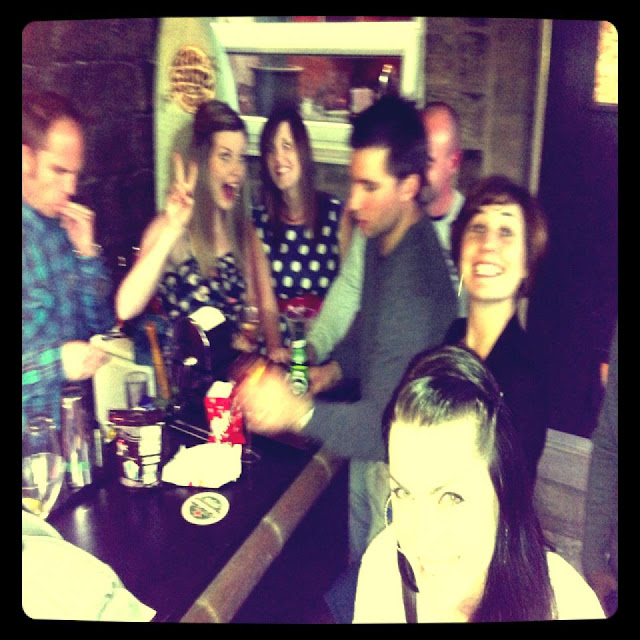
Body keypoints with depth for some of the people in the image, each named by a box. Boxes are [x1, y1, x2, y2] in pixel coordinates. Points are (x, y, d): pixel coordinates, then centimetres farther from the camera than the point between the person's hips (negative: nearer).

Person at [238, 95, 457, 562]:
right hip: (371, 439, 8)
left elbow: (390, 424, -39)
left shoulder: (415, 285, -35)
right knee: (359, 560, 29)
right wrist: (338, 367, -2)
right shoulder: (382, 235, -5)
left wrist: (299, 412, -51)